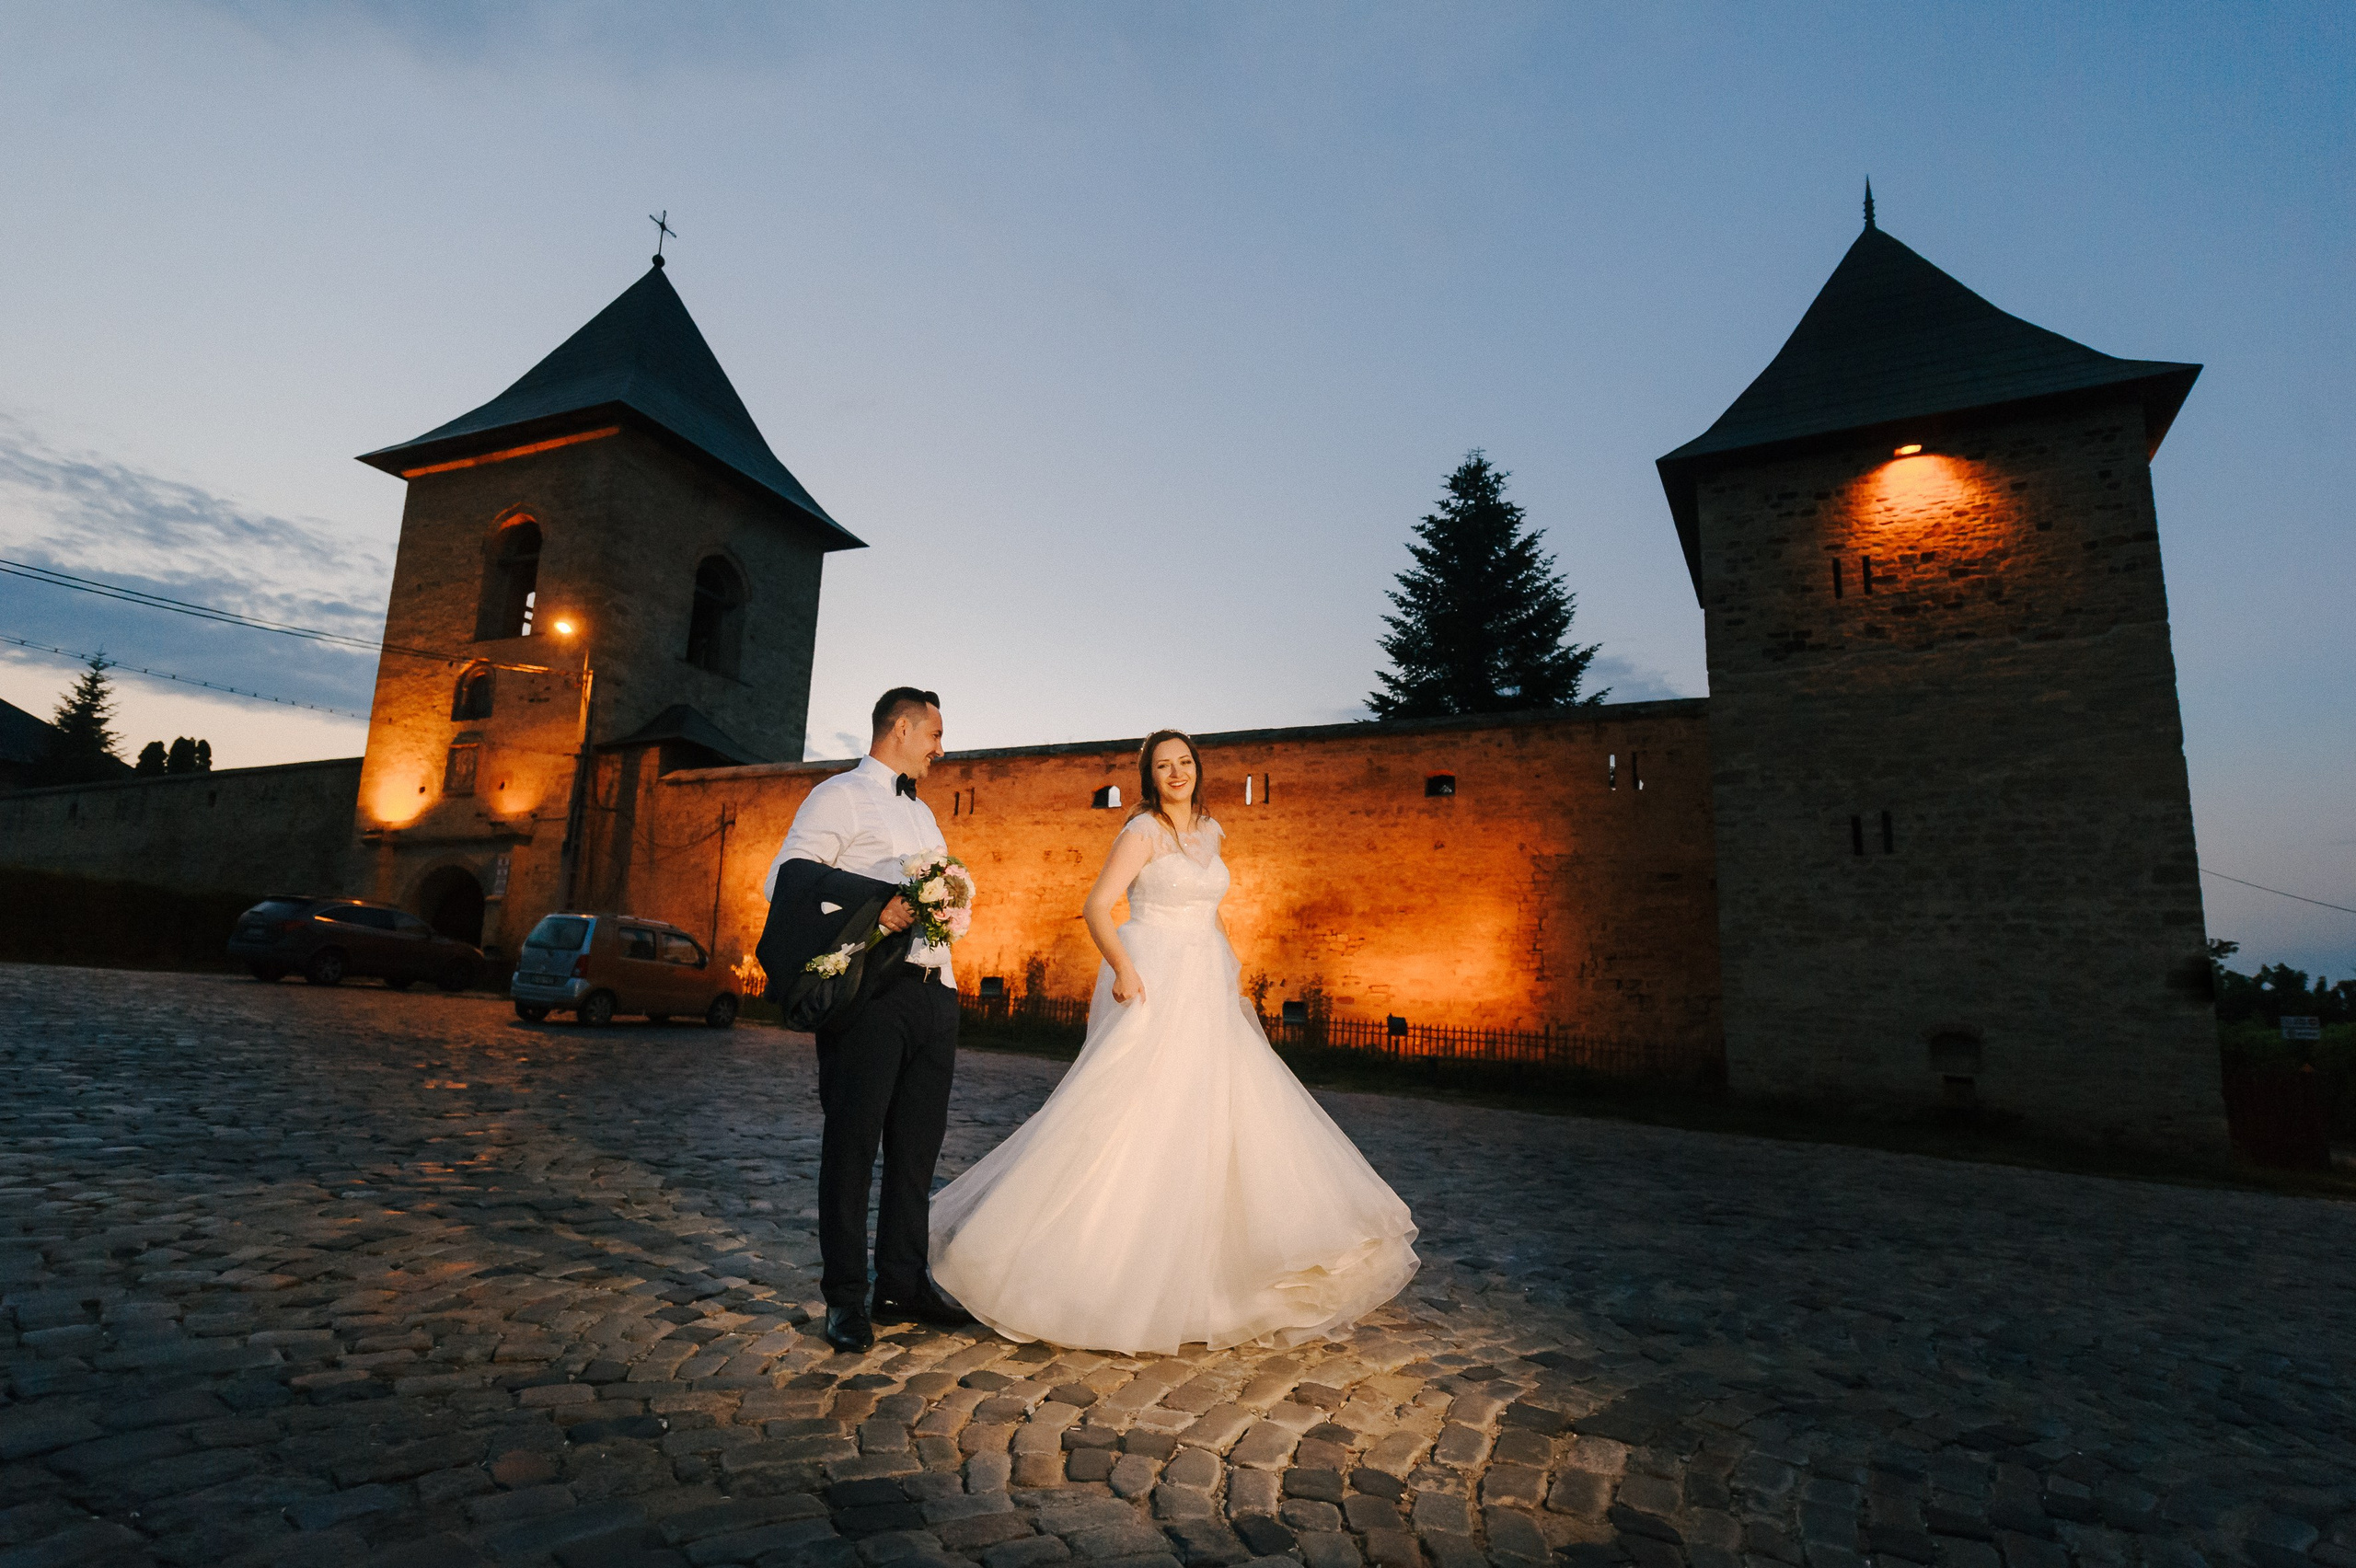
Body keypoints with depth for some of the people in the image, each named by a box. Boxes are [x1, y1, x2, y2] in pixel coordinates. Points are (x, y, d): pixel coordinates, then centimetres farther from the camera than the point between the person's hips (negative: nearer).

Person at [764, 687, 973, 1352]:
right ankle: (846, 1297, 13)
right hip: (869, 991, -7)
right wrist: (869, 912, -21)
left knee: (917, 1145, 12)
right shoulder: (840, 796, -1)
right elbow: (783, 882, -10)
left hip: (933, 991, 8)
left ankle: (903, 1284, 24)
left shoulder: (923, 814, 24)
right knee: (852, 1142, 1)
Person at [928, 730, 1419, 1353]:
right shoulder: (1142, 833, -9)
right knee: (1135, 1115, -5)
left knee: (1223, 1114, 11)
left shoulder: (1208, 831, 12)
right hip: (1153, 988, -7)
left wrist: (1231, 964, 15)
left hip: (1206, 993, 8)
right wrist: (1122, 966, -31)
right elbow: (1096, 907, -17)